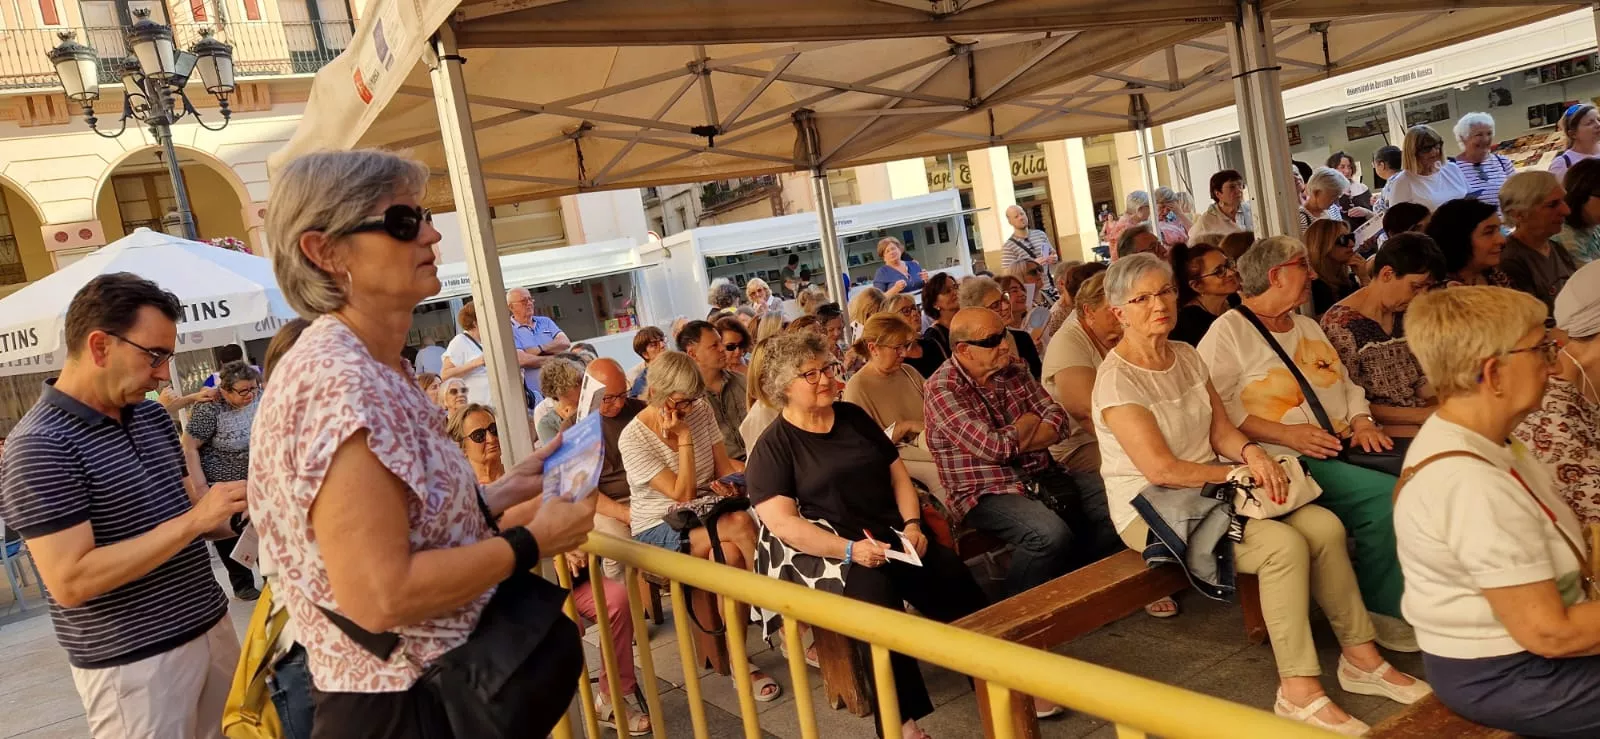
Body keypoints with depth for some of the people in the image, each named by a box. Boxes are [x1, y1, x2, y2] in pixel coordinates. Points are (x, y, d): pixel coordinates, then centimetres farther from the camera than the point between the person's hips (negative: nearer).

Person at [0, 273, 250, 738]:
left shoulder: (153, 416, 7)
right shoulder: (39, 445, -16)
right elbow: (70, 582, -23)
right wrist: (193, 520, -25)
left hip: (212, 628, 7)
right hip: (133, 663, -7)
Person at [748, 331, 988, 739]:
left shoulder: (854, 417, 15)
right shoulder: (772, 447, -2)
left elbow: (898, 473, 17)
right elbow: (782, 522, -11)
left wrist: (912, 523, -2)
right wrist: (850, 549, -21)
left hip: (890, 536, 5)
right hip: (824, 551, -5)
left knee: (951, 575, -20)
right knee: (874, 591, -34)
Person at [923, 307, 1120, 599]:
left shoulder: (1013, 369, 7)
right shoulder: (942, 389, -15)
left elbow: (1057, 420, 2)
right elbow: (993, 448, -22)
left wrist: (1010, 443, -15)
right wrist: (1027, 423, -3)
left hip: (1040, 476, 8)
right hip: (985, 494, -7)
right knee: (1052, 534, -31)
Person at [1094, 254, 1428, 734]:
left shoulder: (1186, 355, 7)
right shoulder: (1117, 380, -18)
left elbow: (1220, 429, 8)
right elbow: (1160, 468, -22)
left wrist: (1250, 451, -14)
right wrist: (1236, 473, -12)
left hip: (1210, 489, 8)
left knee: (1325, 526, -7)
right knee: (1285, 545, -24)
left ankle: (1360, 656, 7)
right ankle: (1299, 692, -15)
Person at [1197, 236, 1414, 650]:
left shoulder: (1307, 326, 23)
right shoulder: (1229, 331, -4)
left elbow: (1347, 384, 26)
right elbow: (1213, 407, -15)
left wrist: (1363, 422, 4)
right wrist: (1287, 434, -20)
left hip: (1345, 448, 8)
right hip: (1291, 462, -8)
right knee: (1388, 497, -26)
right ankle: (1380, 612, -9)